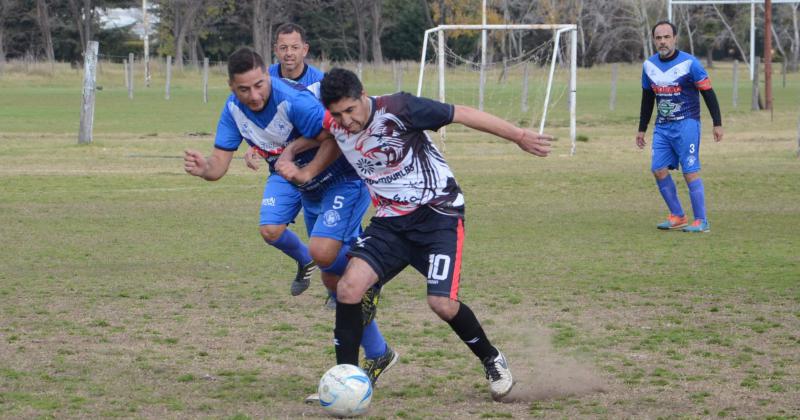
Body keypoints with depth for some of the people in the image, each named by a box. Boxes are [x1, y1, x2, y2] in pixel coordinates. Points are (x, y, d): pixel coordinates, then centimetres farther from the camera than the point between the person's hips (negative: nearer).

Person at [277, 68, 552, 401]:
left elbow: (461, 114, -15)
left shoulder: (397, 109, -20)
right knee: (349, 287, -16)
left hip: (438, 213, -5)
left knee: (442, 302, -17)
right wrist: (300, 172, -1)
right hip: (391, 220, 5)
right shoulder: (335, 127, -2)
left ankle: (492, 361, 12)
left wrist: (518, 136, -14)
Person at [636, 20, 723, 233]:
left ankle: (702, 221, -4)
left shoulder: (689, 63, -10)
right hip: (662, 126, 6)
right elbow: (647, 99, 18)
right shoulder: (649, 65, 7)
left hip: (686, 124, -6)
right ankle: (677, 216, 11)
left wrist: (717, 124, -10)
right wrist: (641, 129, 19)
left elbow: (708, 93, -7)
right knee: (658, 170, -2)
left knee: (690, 172, -9)